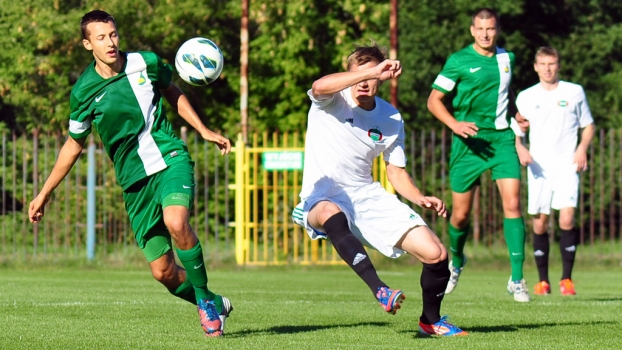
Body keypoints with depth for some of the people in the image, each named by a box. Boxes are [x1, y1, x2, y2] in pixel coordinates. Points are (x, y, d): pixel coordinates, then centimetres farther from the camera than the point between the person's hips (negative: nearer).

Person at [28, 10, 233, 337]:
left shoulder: (146, 64, -1)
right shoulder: (83, 91, -3)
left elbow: (173, 94, 21)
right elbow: (74, 144, 12)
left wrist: (203, 130, 17)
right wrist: (44, 193, 14)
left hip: (170, 160, -1)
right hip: (134, 181, 1)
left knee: (175, 223, -32)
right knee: (163, 271, -4)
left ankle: (205, 299, -12)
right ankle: (215, 305, 23)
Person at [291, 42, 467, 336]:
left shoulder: (391, 119, 6)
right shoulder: (333, 100, -8)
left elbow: (396, 171, 13)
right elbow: (320, 87, -34)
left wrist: (420, 199, -7)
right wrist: (372, 70, -38)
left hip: (367, 196, 5)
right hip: (323, 199, -5)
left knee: (436, 254, -7)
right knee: (332, 214, -45)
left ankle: (431, 320, 20)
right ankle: (380, 290, -46)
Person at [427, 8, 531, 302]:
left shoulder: (507, 58, 9)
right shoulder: (458, 61, -5)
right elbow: (434, 99, -4)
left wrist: (515, 113, 9)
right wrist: (454, 123, -20)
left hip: (502, 139, 3)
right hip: (469, 142, -3)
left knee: (512, 203, -12)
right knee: (461, 214, 4)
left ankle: (517, 279, -10)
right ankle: (456, 262, 36)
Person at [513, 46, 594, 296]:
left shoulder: (575, 92, 6)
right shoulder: (526, 97, 8)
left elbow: (588, 126, 14)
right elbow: (515, 129, 13)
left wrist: (582, 149, -4)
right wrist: (520, 148, -7)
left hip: (567, 166, -1)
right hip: (539, 167, 2)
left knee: (567, 219, -15)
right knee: (540, 223, -1)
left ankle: (566, 278, -5)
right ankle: (543, 280, 10)